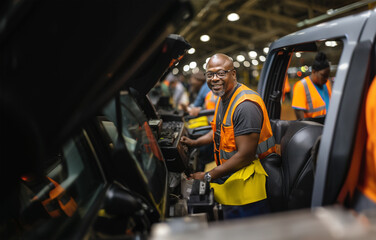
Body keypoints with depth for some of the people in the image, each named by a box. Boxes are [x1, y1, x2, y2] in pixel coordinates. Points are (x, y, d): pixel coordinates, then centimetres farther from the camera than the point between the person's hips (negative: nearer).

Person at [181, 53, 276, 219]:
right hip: (229, 175, 9)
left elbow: (246, 155, -26)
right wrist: (195, 143, 15)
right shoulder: (223, 97, 8)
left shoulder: (246, 105, -24)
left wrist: (208, 176, -19)